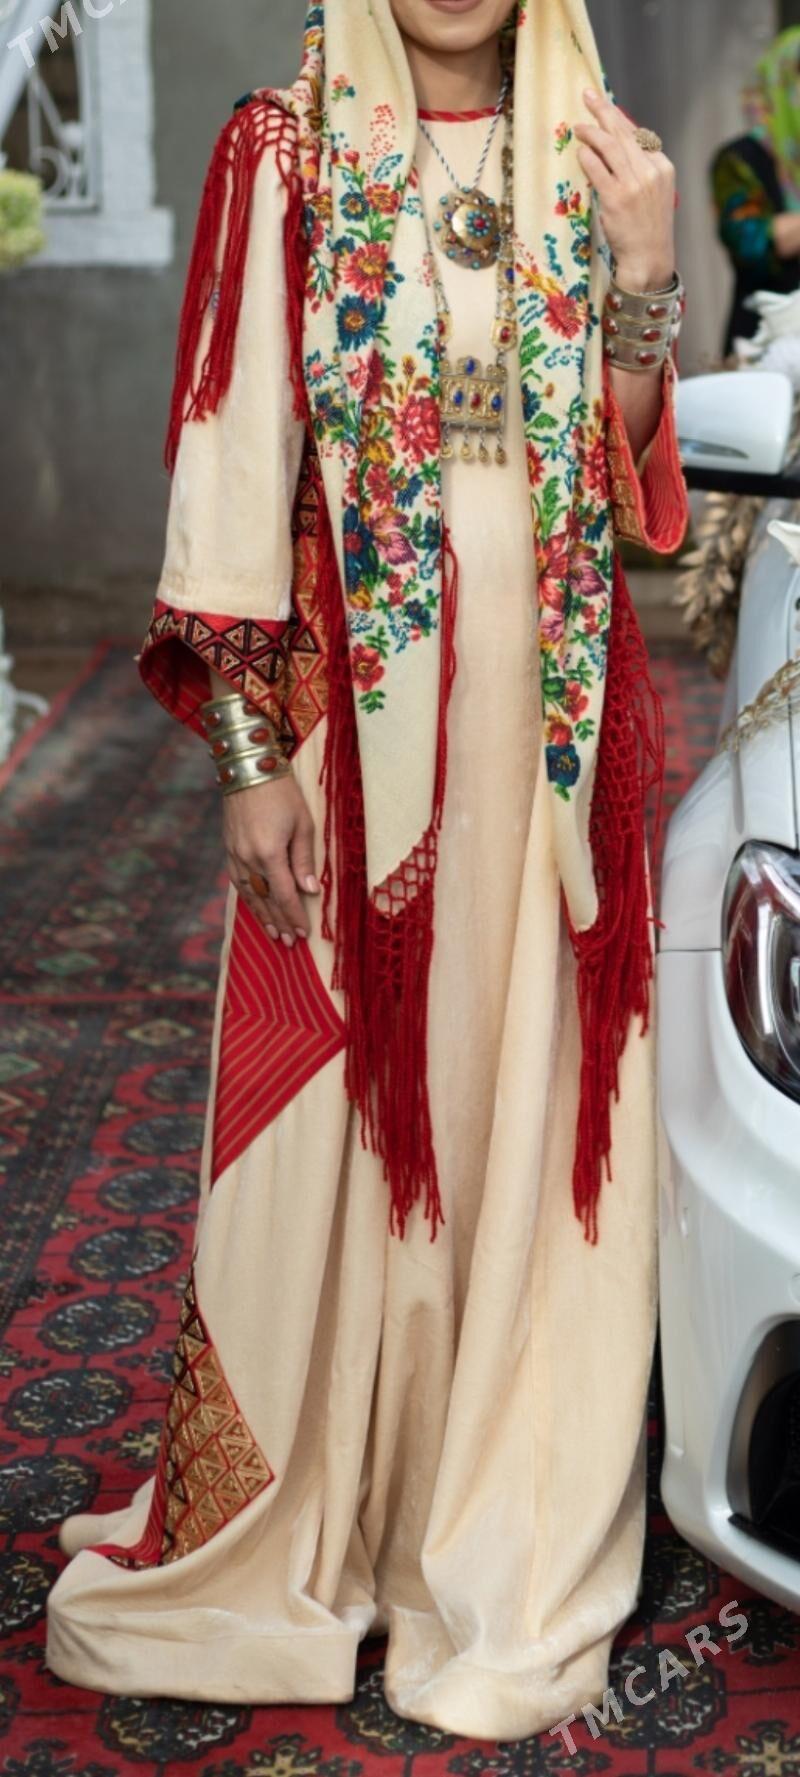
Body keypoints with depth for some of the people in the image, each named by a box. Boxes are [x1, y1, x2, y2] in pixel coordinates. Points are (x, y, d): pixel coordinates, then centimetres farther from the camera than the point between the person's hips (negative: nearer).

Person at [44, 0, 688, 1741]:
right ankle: (289, 1539, 21)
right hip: (353, 699, -3)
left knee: (534, 1114, 7)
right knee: (336, 1116, 3)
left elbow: (633, 487, 8)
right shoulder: (286, 151, 1)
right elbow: (231, 463, -4)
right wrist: (249, 753, -10)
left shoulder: (586, 160, 10)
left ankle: (502, 1540, 23)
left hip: (552, 701, 3)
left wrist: (644, 268, -7)